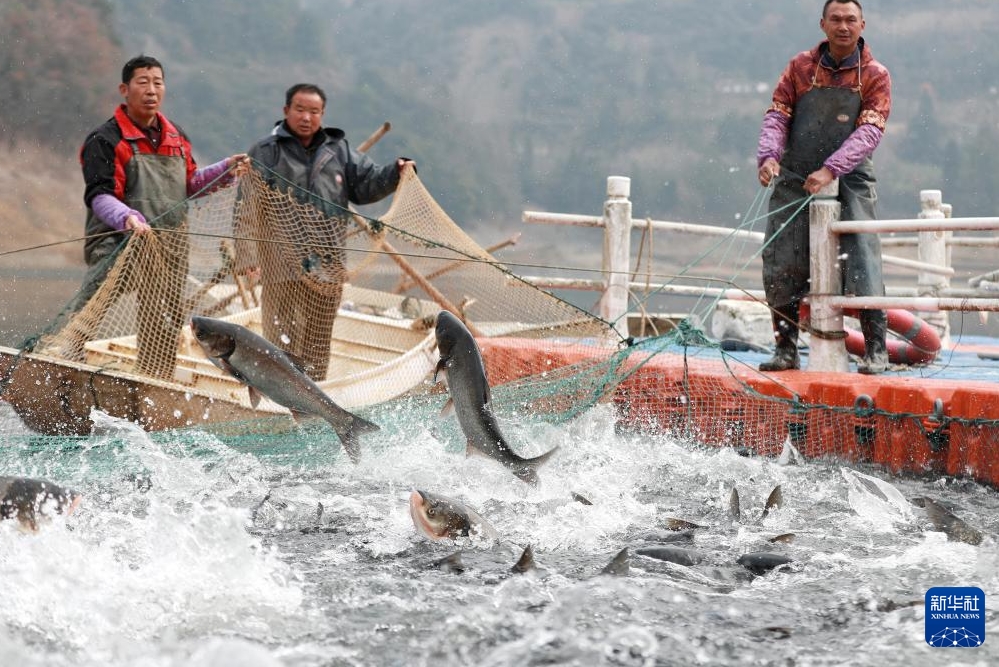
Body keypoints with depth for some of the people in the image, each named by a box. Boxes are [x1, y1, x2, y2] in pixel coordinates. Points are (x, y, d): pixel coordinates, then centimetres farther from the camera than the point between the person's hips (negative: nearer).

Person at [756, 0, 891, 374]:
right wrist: (769, 155, -16)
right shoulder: (800, 68, 7)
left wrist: (831, 169, -23)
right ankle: (786, 349, 12)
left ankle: (876, 350, -3)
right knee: (781, 268, 1)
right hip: (794, 181, 2)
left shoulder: (875, 76, 0)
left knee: (861, 267, -11)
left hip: (849, 182, -2)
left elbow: (869, 132, -10)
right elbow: (776, 115, 5)